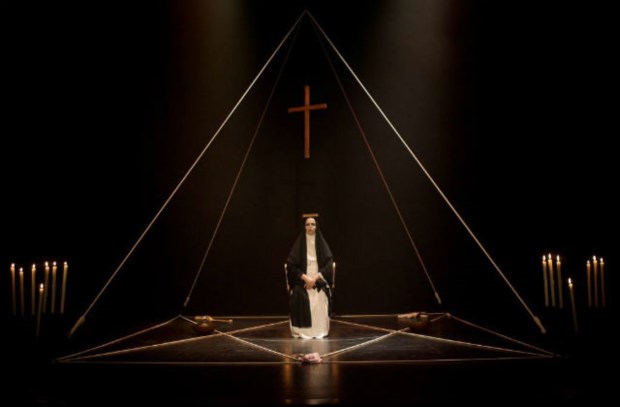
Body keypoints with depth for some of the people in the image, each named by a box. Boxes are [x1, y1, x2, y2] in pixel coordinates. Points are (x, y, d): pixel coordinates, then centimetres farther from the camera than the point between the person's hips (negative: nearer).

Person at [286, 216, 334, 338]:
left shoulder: (322, 243, 6)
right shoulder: (299, 243, 3)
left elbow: (329, 264, 0)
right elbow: (291, 264, -1)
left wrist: (315, 278, -13)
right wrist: (305, 277, -13)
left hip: (319, 282, 1)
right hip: (302, 282, -1)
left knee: (320, 305, -24)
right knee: (303, 304, -26)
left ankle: (320, 332, -14)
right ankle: (302, 333, -20)